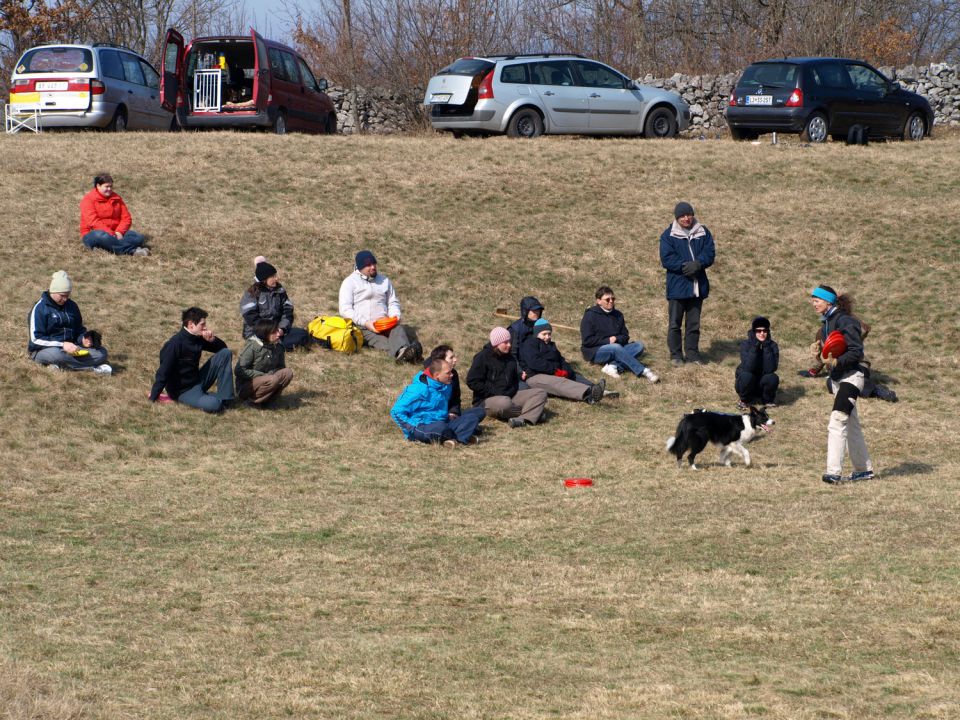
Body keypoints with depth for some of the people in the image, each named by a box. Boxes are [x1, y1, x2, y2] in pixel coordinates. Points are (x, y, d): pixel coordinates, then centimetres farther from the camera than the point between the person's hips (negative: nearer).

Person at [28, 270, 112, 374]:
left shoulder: (72, 306, 11)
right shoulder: (40, 308, -8)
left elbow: (79, 330, 21)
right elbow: (36, 339, -14)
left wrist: (83, 339, -4)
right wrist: (62, 345, -23)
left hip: (69, 348, 6)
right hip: (44, 350, -6)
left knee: (101, 352, -14)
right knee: (56, 354, -42)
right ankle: (91, 367, -30)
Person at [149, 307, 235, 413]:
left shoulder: (198, 339, 0)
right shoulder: (174, 344, -23)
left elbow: (223, 348, 10)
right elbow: (163, 373, -22)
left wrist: (212, 340, -12)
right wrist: (153, 398, -20)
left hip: (198, 382, 8)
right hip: (183, 391, -8)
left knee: (225, 353, -3)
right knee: (212, 405, -36)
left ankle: (226, 399, -5)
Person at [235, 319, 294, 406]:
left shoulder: (278, 346, 0)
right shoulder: (252, 346, -18)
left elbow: (281, 367, 10)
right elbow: (239, 371, -19)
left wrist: (271, 373, -15)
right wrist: (263, 375, -24)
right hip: (245, 385, -7)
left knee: (288, 373, -17)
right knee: (273, 379, -33)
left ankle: (266, 400, -8)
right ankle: (254, 400, -11)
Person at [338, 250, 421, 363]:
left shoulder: (384, 280, 22)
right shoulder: (350, 282, 7)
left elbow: (393, 303, 24)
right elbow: (345, 310, -3)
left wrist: (395, 316, -1)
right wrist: (365, 323, -16)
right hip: (360, 327, -4)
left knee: (398, 328, -31)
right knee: (376, 338, -36)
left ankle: (403, 350, -63)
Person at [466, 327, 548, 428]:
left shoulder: (510, 358, 15)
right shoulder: (482, 358, -7)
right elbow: (472, 382, -13)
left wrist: (511, 392, 0)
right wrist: (495, 392, -16)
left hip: (508, 396, 7)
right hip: (485, 400, -7)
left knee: (540, 393, -12)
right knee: (504, 403, -43)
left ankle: (523, 419, -37)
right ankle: (531, 414, -18)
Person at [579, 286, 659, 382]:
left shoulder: (618, 315, 12)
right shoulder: (590, 315, -5)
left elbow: (625, 336, 12)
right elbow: (587, 340, -10)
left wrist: (616, 339, -11)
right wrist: (608, 341, -15)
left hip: (615, 348, 6)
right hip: (594, 351, -6)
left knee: (639, 346, -17)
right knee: (616, 348, -36)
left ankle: (614, 366, -37)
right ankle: (644, 371, -40)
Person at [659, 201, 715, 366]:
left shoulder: (703, 233, 5)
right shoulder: (669, 235, -4)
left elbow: (710, 253, -3)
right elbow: (666, 259, -12)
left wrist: (698, 264, -22)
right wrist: (685, 266, -23)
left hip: (698, 286, 3)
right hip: (677, 286, -3)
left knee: (694, 323, 11)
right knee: (675, 323, 3)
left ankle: (692, 352, 20)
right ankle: (676, 355, 11)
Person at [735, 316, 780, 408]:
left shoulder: (772, 345, -11)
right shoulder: (745, 344, -15)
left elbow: (770, 369, -25)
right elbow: (748, 368, -29)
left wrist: (766, 347, -29)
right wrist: (754, 347, -34)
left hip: (763, 383, 2)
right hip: (747, 383, -2)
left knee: (773, 378, -29)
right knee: (746, 376, -34)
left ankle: (768, 400, 1)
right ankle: (744, 400, -5)